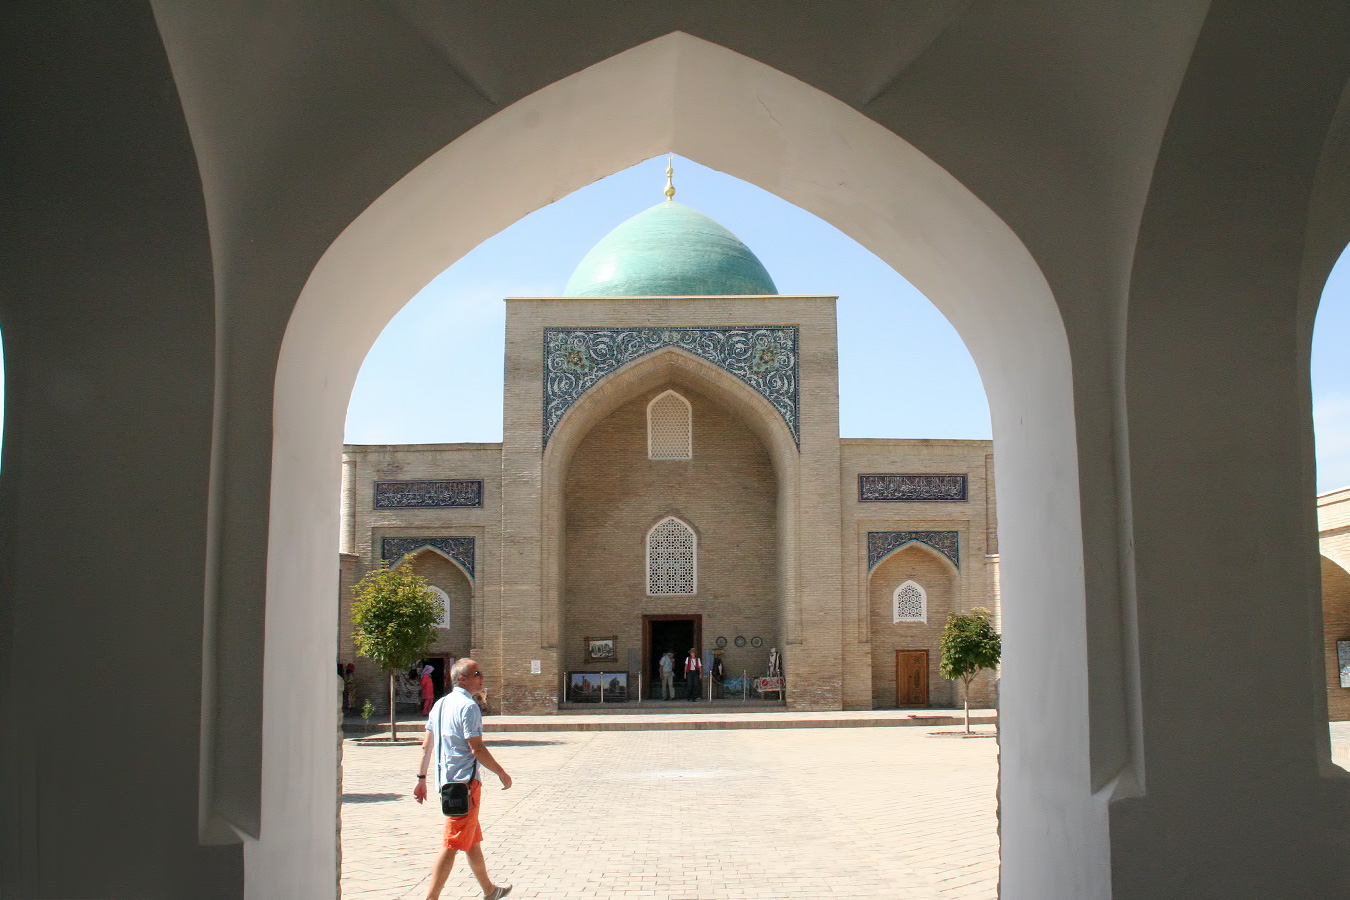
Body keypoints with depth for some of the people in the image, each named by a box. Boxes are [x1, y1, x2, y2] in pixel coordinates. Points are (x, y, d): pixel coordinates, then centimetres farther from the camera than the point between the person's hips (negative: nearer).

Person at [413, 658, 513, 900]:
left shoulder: (440, 704, 12)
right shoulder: (468, 706, -15)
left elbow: (427, 745, 14)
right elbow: (477, 749, -18)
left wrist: (421, 778, 19)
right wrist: (502, 773, -8)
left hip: (444, 781, 9)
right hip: (464, 782, -9)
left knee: (473, 841, 20)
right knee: (451, 846, -7)